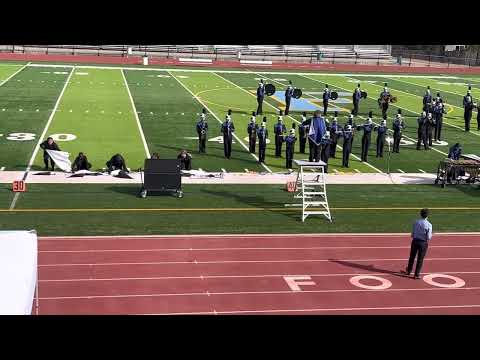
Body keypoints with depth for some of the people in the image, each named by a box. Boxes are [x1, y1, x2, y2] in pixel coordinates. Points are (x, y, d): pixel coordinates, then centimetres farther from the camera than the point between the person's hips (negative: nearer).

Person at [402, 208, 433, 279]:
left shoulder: (416, 222, -3)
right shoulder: (428, 225, -13)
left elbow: (412, 234, 1)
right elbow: (429, 237, -13)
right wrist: (430, 236, 7)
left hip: (415, 241, 3)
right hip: (423, 243, -3)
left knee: (412, 257, 17)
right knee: (420, 259, 8)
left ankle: (408, 271, 29)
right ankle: (417, 274, 14)